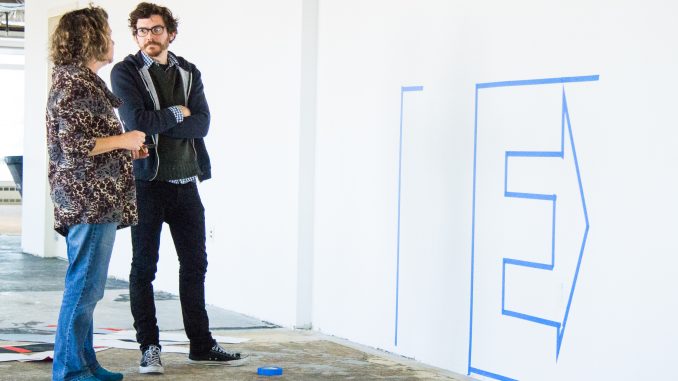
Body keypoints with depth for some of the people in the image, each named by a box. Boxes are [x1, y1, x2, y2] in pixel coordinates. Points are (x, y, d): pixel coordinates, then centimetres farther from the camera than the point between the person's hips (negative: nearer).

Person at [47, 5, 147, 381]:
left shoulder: (83, 81, 19)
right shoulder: (74, 83, -13)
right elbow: (74, 143, -21)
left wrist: (125, 148, 17)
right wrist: (123, 140, -11)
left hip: (96, 200, 11)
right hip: (90, 200, -11)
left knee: (86, 288, 14)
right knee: (84, 287, -7)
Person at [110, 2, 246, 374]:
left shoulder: (189, 73, 10)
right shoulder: (125, 72, -3)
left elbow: (202, 123, -3)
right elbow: (136, 120, -18)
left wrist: (157, 126, -13)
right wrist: (178, 113, -6)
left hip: (186, 182, 5)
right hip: (147, 182, -5)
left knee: (195, 263, 9)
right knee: (144, 266, 1)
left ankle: (201, 344, 19)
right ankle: (149, 347, 8)